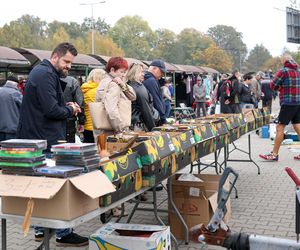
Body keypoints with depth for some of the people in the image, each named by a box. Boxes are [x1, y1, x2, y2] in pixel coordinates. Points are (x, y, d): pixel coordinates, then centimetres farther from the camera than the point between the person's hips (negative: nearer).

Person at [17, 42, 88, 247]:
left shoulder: (44, 72, 18)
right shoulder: (46, 75, -16)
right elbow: (51, 110, -23)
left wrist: (66, 106, 7)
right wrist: (70, 110, -5)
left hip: (40, 139, 11)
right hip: (47, 141, -11)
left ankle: (42, 229, 25)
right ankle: (63, 233, 4)